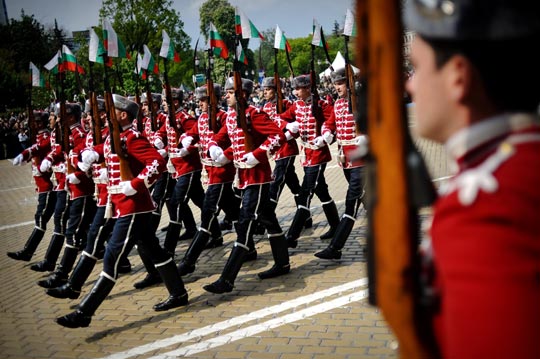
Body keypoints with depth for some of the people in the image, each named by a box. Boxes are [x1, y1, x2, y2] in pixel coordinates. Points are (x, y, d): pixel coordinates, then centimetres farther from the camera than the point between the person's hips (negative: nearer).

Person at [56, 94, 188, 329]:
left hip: (132, 207, -10)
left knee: (112, 258, -7)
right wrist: (90, 154, 3)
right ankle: (178, 294, 29)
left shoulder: (132, 138, -16)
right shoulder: (113, 138, 11)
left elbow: (158, 162, -26)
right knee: (152, 250, 17)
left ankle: (83, 313, -3)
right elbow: (102, 151, 26)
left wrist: (135, 185, -26)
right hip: (127, 206, 10)